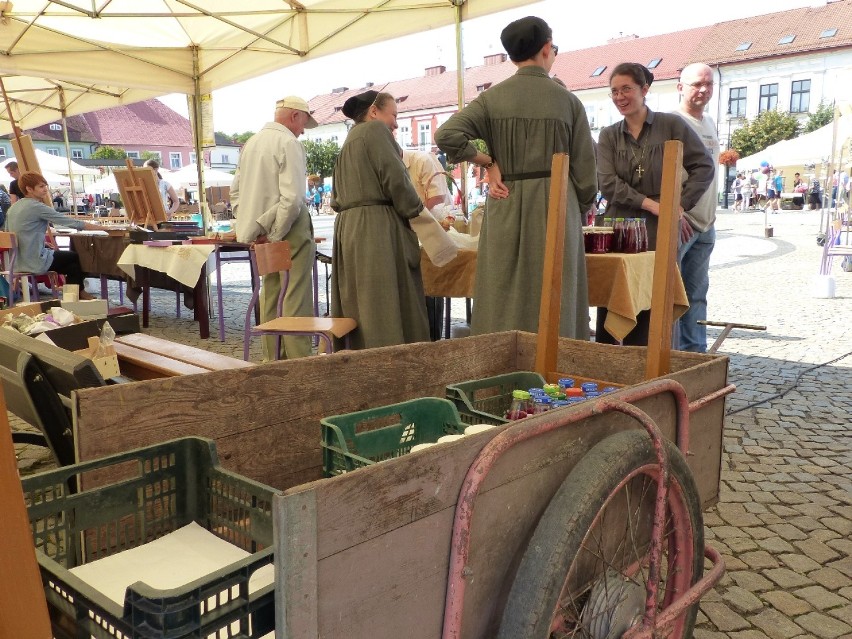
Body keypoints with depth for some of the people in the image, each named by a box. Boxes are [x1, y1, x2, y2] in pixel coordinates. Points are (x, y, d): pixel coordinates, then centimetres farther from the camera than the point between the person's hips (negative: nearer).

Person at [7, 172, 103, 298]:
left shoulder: (14, 207, 8)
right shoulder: (36, 207, -17)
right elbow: (72, 222, -18)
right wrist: (102, 228, -14)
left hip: (19, 261, 8)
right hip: (35, 262, -8)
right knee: (79, 257, 14)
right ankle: (78, 294, 28)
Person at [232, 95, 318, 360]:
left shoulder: (251, 142, 13)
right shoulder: (289, 143, -11)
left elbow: (235, 191, 16)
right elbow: (291, 197, -21)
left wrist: (250, 225, 12)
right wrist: (275, 235, -15)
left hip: (265, 230, 8)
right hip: (290, 229, -8)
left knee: (269, 294, 13)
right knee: (297, 298, -5)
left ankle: (272, 359, 20)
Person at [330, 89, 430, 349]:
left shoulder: (348, 142, 24)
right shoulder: (375, 129, -2)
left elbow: (337, 199, 23)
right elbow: (395, 178, -12)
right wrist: (416, 211, 0)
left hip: (348, 228, 9)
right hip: (378, 228, -9)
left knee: (360, 306, 8)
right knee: (388, 307, -8)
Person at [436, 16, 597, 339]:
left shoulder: (493, 97, 1)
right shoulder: (568, 100, 2)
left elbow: (446, 135, -10)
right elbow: (584, 170, 4)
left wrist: (488, 163, 1)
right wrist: (579, 212, 17)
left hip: (507, 206, 1)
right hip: (557, 206, 0)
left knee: (505, 301, 4)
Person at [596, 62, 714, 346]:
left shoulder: (672, 125, 4)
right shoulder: (608, 136, 10)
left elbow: (704, 167, 3)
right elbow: (607, 183, -3)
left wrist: (681, 205, -7)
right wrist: (651, 204, -12)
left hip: (660, 234, -2)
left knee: (649, 316, -1)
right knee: (609, 312, 0)